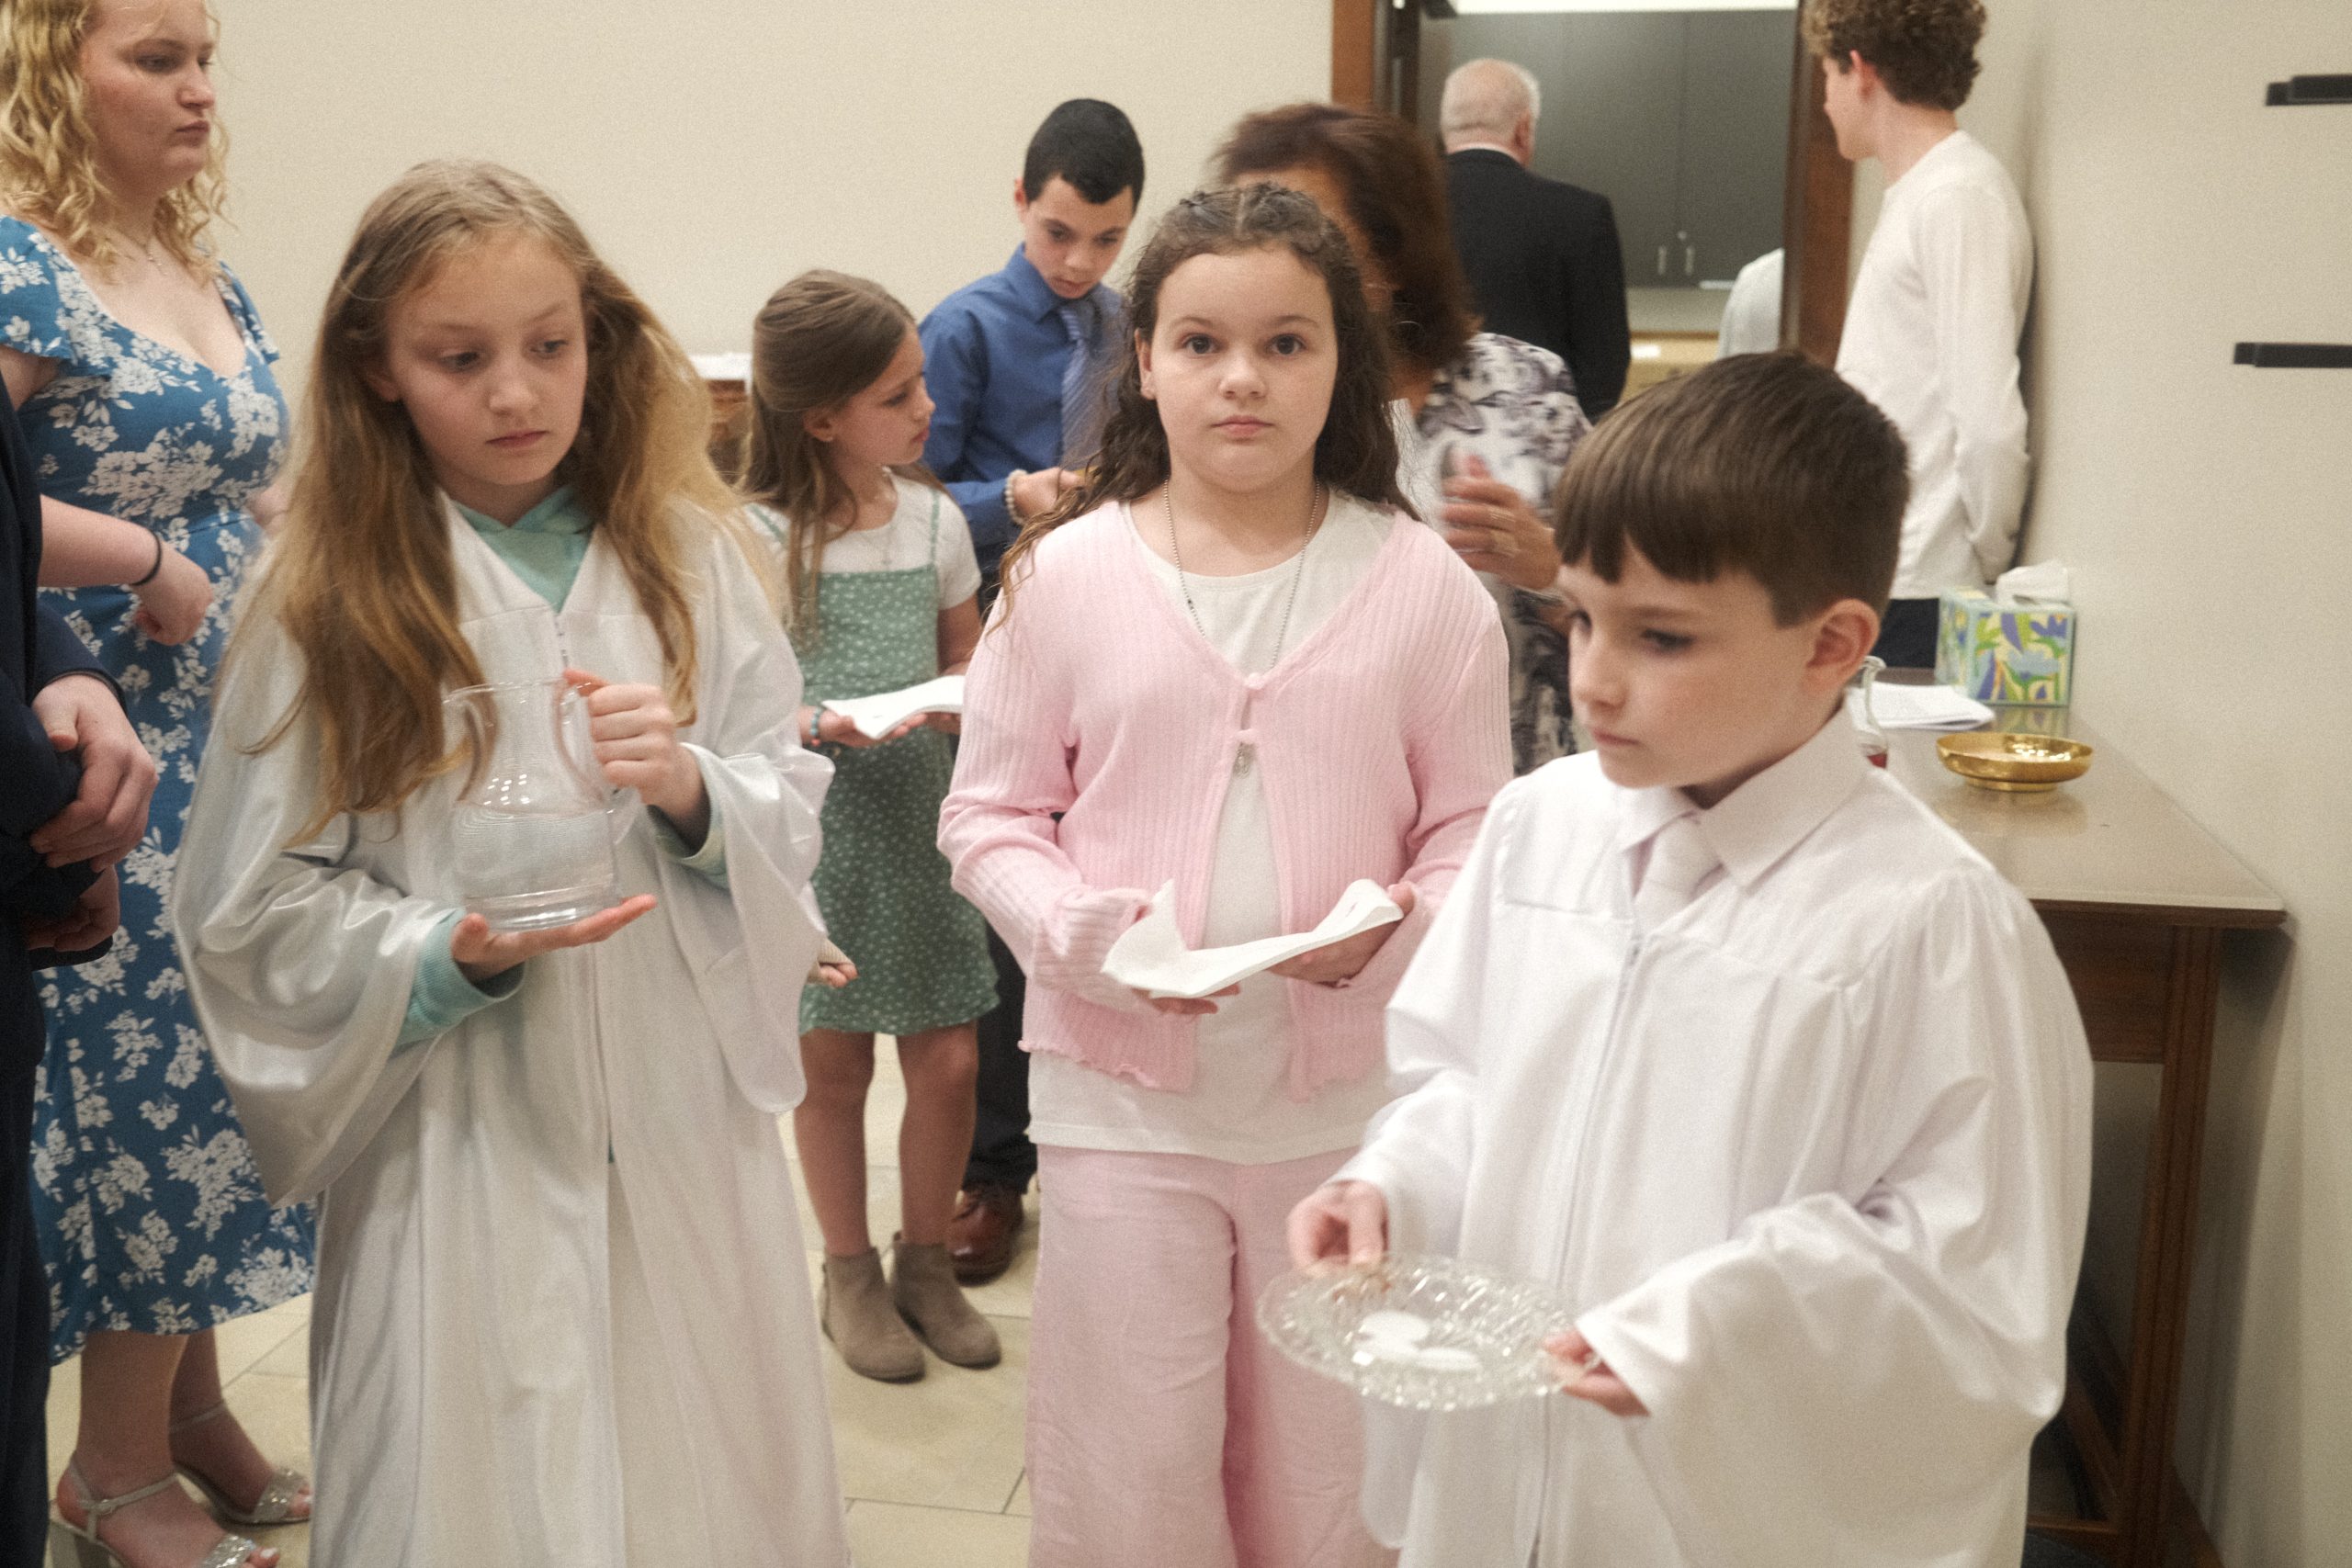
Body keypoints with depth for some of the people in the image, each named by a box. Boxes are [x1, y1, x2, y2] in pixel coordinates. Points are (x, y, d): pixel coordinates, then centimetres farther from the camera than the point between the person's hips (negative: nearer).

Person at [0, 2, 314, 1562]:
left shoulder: (210, 274, 12)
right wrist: (143, 561, -18)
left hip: (241, 744, 8)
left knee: (215, 1075, 13)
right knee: (143, 1083, 0)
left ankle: (192, 1407, 29)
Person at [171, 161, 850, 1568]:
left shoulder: (683, 554, 2)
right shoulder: (329, 605, -5)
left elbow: (792, 813, 4)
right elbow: (255, 912, -3)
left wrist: (693, 788, -17)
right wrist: (455, 957, -18)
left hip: (685, 1128, 3)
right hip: (464, 1144, -2)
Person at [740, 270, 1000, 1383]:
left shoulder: (934, 519, 3)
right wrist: (819, 725, -22)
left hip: (920, 818, 3)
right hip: (814, 825, -3)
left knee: (947, 1059, 4)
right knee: (832, 1061, 9)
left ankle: (925, 1261, 27)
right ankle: (850, 1276, 30)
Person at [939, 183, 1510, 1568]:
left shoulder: (1420, 585, -2)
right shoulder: (1066, 575, -2)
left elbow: (1475, 829, 2)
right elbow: (990, 814, 3)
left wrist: (1393, 932, -18)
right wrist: (1083, 930, -14)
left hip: (1350, 1099, 1)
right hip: (1126, 1096, 0)